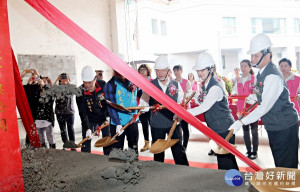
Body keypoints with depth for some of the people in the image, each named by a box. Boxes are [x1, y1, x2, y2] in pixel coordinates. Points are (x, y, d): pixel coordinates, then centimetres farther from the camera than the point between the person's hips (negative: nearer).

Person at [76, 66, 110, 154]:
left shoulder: (102, 84, -18)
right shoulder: (80, 92, -21)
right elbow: (82, 113, -21)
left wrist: (108, 115, -3)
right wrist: (87, 128, -27)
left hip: (103, 117, 1)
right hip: (89, 119, -1)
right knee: (86, 140, -3)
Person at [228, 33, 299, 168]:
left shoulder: (272, 76, -25)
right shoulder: (262, 73, 5)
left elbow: (264, 107, -28)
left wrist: (241, 122, -29)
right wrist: (256, 97, 6)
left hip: (285, 128, -9)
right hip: (274, 127, 9)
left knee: (287, 167, 0)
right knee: (279, 164, 19)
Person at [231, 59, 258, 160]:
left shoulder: (254, 78, -2)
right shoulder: (238, 80, 12)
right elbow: (235, 91, 16)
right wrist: (234, 94, -3)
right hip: (241, 107, 5)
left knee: (254, 130, 2)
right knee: (245, 130, 11)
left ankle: (254, 152, 12)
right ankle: (248, 151, 22)